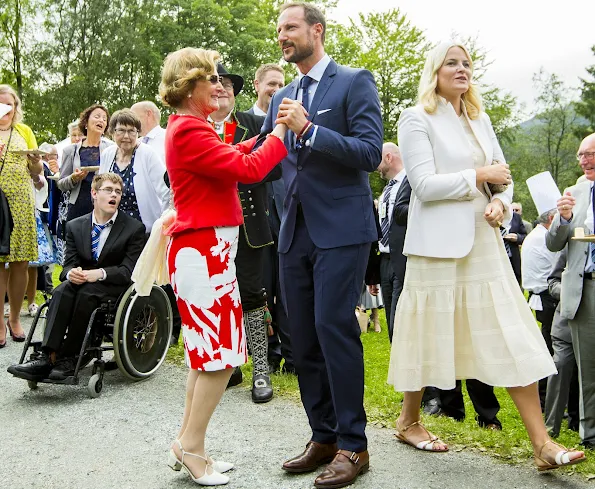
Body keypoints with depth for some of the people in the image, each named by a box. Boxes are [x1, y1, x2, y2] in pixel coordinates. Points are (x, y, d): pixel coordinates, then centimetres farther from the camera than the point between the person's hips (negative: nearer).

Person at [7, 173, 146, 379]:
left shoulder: (135, 228, -1)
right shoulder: (75, 226, 11)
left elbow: (128, 271, -8)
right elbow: (69, 263, 7)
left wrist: (100, 273, -26)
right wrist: (71, 272, -18)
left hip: (115, 287, -3)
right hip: (82, 282, 3)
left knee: (86, 293, -34)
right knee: (62, 290, -30)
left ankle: (68, 358, -30)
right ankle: (48, 356, -40)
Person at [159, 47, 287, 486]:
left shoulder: (190, 128, 17)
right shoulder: (188, 130, -15)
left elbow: (231, 157, 22)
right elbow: (247, 169, -18)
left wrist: (266, 135, 12)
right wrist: (279, 134, -4)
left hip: (206, 248, 11)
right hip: (204, 249, -11)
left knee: (208, 352, 14)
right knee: (221, 353, -5)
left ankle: (188, 448, 22)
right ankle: (191, 448, 6)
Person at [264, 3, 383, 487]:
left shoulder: (355, 82, -2)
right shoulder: (282, 98, 17)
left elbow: (370, 153, -13)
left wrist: (308, 129, -20)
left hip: (341, 229, -7)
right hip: (295, 231, 7)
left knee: (334, 328, -10)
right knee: (303, 336, 8)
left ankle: (353, 445, 2)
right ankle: (323, 437, 20)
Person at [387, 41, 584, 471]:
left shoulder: (480, 119, 16)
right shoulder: (417, 119, -3)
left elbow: (503, 174, 15)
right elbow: (424, 184, -13)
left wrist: (500, 202, -6)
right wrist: (478, 176, -10)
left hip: (483, 241, 6)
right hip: (439, 242, -6)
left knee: (512, 339, -1)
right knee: (432, 334, 4)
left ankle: (543, 443, 0)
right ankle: (409, 421, 26)